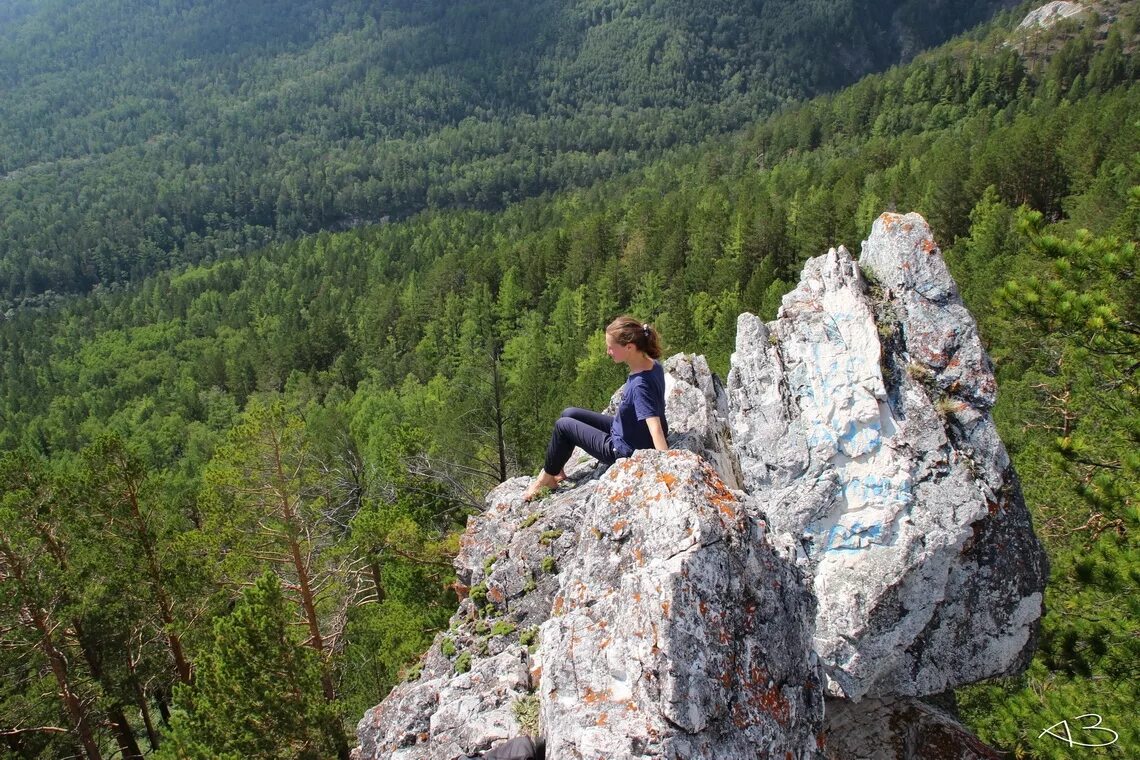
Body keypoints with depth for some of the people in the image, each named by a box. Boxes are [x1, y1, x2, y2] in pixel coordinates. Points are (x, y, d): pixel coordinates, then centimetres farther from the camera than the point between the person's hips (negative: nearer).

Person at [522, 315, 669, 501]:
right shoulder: (653, 365, -9)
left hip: (624, 452, -8)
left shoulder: (640, 385, -35)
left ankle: (548, 477, 25)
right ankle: (557, 470, 29)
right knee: (569, 414, 13)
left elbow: (655, 427, -44)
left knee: (563, 425, 3)